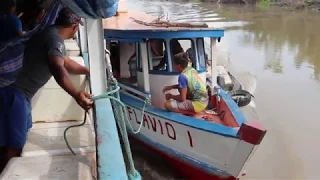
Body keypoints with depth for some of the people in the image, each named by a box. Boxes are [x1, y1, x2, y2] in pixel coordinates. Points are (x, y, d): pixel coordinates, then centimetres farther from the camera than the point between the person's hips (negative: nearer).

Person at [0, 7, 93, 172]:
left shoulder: (51, 34, 15)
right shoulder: (55, 38, -18)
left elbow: (66, 63, 29)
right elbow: (57, 68, -38)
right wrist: (76, 94, -53)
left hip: (18, 91, 11)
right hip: (13, 91, -11)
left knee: (17, 141, 23)